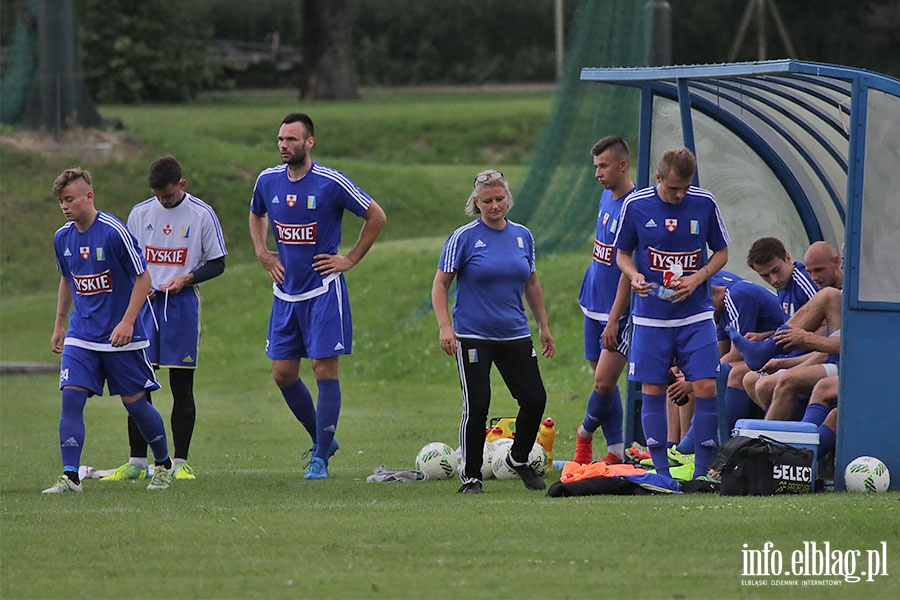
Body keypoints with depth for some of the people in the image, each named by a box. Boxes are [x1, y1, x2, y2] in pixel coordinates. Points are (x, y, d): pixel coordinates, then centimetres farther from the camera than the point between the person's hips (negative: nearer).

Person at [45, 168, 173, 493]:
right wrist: (60, 324, 18)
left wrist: (127, 321, -19)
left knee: (135, 402, 4)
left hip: (120, 336, -5)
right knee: (71, 397, -10)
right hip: (81, 336, 5)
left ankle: (164, 464, 26)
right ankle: (70, 476, -10)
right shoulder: (62, 237, 3)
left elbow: (143, 279, -11)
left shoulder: (115, 232, -16)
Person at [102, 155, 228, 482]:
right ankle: (137, 462, 6)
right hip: (144, 304, 3)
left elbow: (217, 263, 3)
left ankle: (179, 462, 4)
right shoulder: (139, 213, 7)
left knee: (182, 386, -1)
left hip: (182, 304, -3)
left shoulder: (202, 215, -2)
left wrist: (187, 278, -13)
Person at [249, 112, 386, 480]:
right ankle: (322, 439, 25)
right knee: (283, 374, 5)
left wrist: (349, 260, -3)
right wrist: (262, 254, 11)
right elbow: (256, 216, 25)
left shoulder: (331, 183, -12)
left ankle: (321, 458, 0)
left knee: (325, 370, -7)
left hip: (323, 291, -5)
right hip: (286, 292, 5)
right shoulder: (267, 181, 2)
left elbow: (376, 217, -2)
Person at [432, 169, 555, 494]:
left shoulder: (522, 236, 8)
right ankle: (470, 476, 6)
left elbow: (532, 284, 20)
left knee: (535, 399, 0)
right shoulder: (464, 237, -6)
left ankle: (519, 459, 24)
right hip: (473, 336, -4)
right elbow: (440, 285, -4)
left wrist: (544, 326, 20)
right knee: (476, 406, -7)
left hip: (515, 334, 4)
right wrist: (445, 327, -14)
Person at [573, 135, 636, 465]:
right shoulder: (607, 196, 8)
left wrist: (614, 320, -21)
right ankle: (615, 452, 15)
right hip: (594, 302, 8)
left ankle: (586, 433, 15)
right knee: (601, 379, 9)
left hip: (617, 312, -8)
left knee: (604, 382, -10)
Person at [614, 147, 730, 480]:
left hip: (696, 315, 0)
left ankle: (702, 470, 0)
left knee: (705, 387, -8)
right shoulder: (636, 205, -4)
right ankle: (661, 472, 7)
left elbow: (721, 252, 8)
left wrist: (697, 278, -10)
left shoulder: (705, 203, -3)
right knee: (652, 391, 0)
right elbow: (623, 253, 8)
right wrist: (634, 276, -13)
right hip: (651, 317, 0)